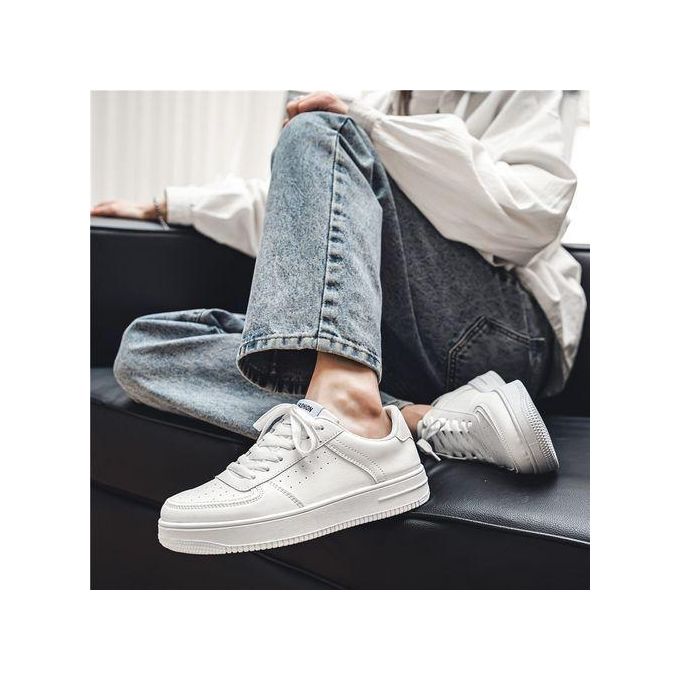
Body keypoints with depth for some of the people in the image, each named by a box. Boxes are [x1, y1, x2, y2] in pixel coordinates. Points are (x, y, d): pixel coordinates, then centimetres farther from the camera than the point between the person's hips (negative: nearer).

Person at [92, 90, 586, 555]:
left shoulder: (521, 98, 13)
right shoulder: (382, 104, 28)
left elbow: (533, 216, -7)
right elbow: (293, 213, 31)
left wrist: (369, 129, -9)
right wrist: (165, 206, 30)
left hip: (497, 334, -5)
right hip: (383, 354, 6)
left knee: (320, 133, -16)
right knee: (142, 350, -8)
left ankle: (346, 408, -39)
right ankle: (421, 420, -26)